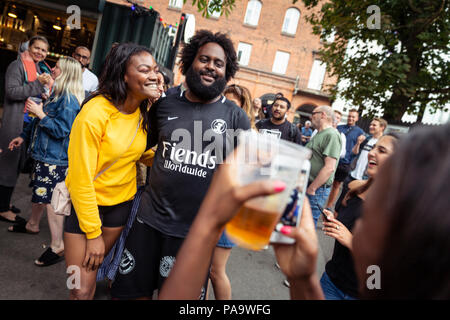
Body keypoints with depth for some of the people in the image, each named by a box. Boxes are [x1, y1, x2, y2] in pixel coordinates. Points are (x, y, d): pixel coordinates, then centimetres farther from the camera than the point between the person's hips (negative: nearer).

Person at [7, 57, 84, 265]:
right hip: (44, 153, 10)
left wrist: (40, 113, -21)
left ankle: (57, 246, 1)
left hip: (55, 159, -10)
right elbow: (40, 122, 23)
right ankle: (32, 225, 46)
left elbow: (61, 130, -23)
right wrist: (24, 136, 24)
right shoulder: (57, 94, 13)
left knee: (51, 199, -8)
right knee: (39, 192, 24)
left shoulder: (69, 100, -18)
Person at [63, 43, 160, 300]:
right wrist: (93, 233, -16)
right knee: (82, 290, 1)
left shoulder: (143, 112, -4)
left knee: (94, 266, 21)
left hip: (122, 201, 5)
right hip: (85, 203, -5)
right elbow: (81, 178, -20)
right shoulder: (95, 113, -24)